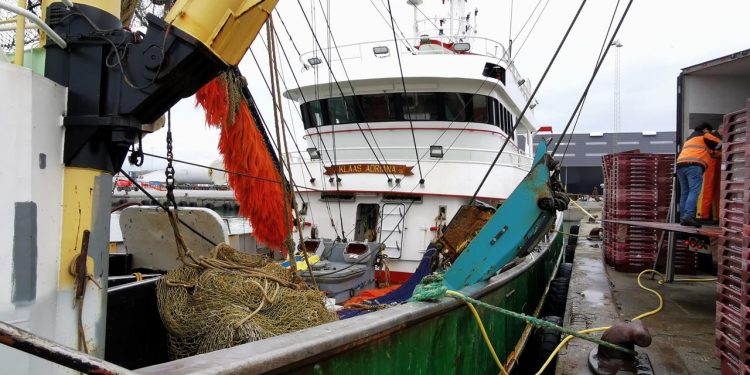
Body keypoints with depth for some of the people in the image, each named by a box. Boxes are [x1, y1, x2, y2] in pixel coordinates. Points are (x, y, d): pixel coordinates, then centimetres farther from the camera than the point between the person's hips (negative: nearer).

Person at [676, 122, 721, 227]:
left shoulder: (689, 139, 35)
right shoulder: (705, 136, 14)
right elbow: (720, 144, 15)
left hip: (680, 164, 7)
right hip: (694, 165, -7)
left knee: (684, 192, 6)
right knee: (694, 191, -15)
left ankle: (683, 218, -1)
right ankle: (689, 215, -30)